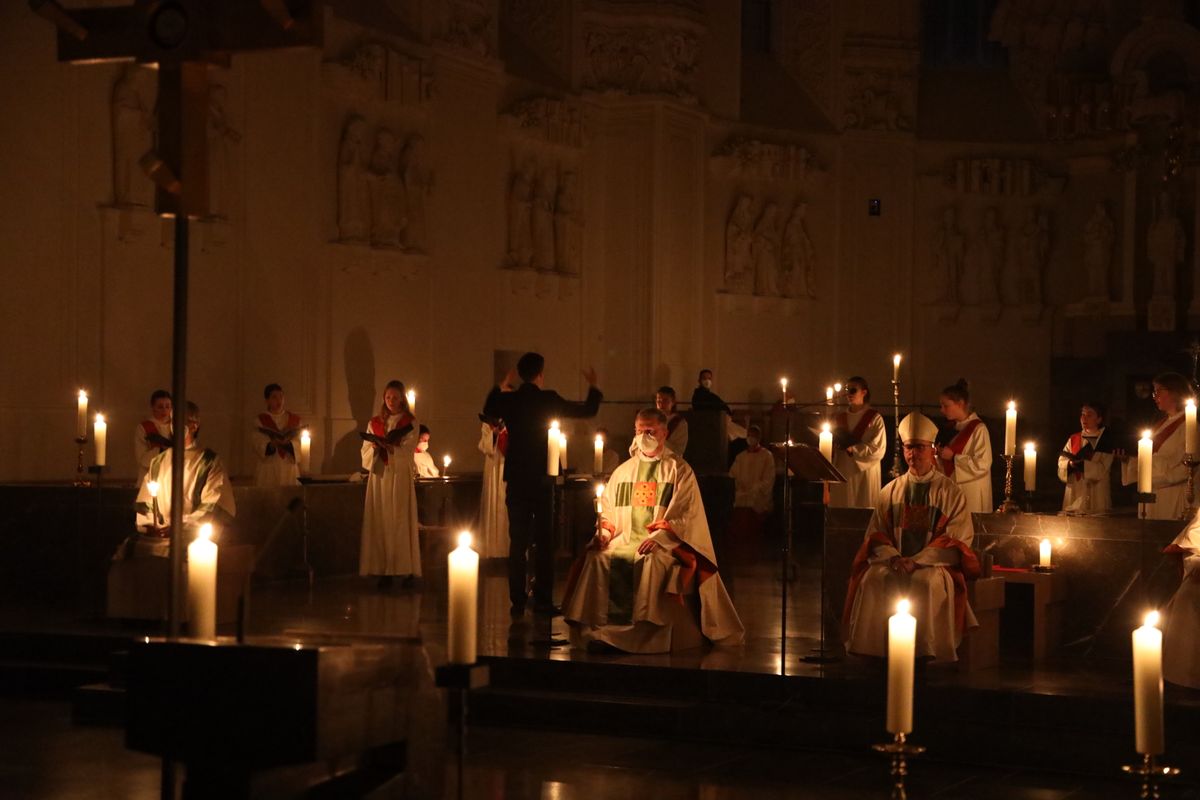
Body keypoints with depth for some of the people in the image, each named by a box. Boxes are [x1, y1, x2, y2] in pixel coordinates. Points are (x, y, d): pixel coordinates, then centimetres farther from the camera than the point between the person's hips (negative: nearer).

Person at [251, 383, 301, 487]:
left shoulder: (294, 419, 12)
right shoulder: (260, 421, 4)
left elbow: (298, 442, 1)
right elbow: (260, 445, -6)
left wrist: (288, 443, -20)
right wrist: (272, 445, -27)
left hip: (289, 468, 2)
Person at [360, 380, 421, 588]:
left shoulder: (410, 422, 4)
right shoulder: (374, 423, 13)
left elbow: (407, 451, -7)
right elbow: (366, 453, 9)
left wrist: (388, 446, -21)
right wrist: (375, 448, -12)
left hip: (400, 477, -3)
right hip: (379, 477, 3)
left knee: (402, 522, -6)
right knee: (381, 522, -2)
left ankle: (408, 570, -4)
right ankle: (384, 570, -2)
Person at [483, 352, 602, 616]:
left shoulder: (508, 400, -1)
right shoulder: (548, 399, -10)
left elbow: (488, 409, 23)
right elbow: (588, 410, -3)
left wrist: (502, 385, 29)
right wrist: (593, 386, 14)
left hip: (516, 480, 3)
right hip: (542, 480, -3)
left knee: (518, 542, 8)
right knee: (544, 542, 4)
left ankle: (518, 601, 7)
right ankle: (542, 601, 2)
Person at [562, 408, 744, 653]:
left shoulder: (679, 470, 5)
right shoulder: (624, 471, 19)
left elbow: (686, 514, -5)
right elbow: (607, 509, 18)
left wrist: (658, 537, -20)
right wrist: (605, 532, -4)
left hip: (666, 542, -4)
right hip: (626, 539, 4)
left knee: (652, 563, -37)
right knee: (596, 559, -24)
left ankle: (651, 636, -35)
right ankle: (597, 631, -23)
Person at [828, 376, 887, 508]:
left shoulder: (875, 418, 0)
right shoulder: (839, 418, 14)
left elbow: (878, 449, -7)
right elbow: (830, 443, 15)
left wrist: (852, 449, -14)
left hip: (865, 474, -4)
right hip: (842, 474, 4)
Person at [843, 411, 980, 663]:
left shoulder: (950, 492, 5)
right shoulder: (891, 491, 15)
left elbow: (956, 539, -3)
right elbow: (876, 534, 11)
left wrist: (917, 561, -15)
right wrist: (894, 557, -12)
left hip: (934, 564, -3)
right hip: (893, 561, 3)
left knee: (927, 581, -37)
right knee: (872, 578, -29)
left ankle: (926, 652, -30)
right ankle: (871, 650, -26)